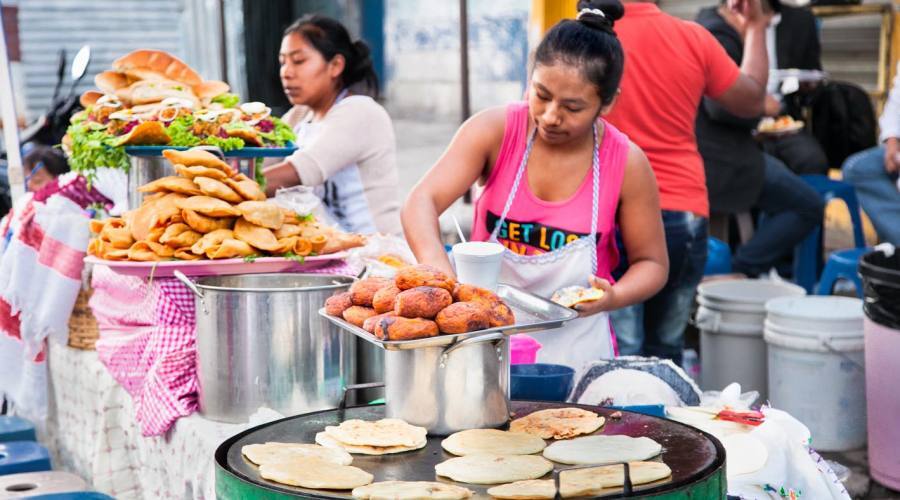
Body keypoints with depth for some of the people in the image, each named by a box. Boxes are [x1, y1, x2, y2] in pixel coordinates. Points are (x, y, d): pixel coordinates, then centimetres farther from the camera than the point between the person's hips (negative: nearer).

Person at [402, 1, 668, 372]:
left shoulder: (627, 164, -7)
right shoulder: (493, 131, -9)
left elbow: (652, 263, 4)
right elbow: (422, 203, -17)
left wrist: (612, 297, -17)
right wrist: (442, 275, -36)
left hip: (575, 350, 0)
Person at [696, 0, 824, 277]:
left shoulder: (707, 25, 17)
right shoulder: (718, 37, -15)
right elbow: (720, 107, -26)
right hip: (718, 160, -11)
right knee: (809, 207, -8)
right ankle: (740, 273, -8)